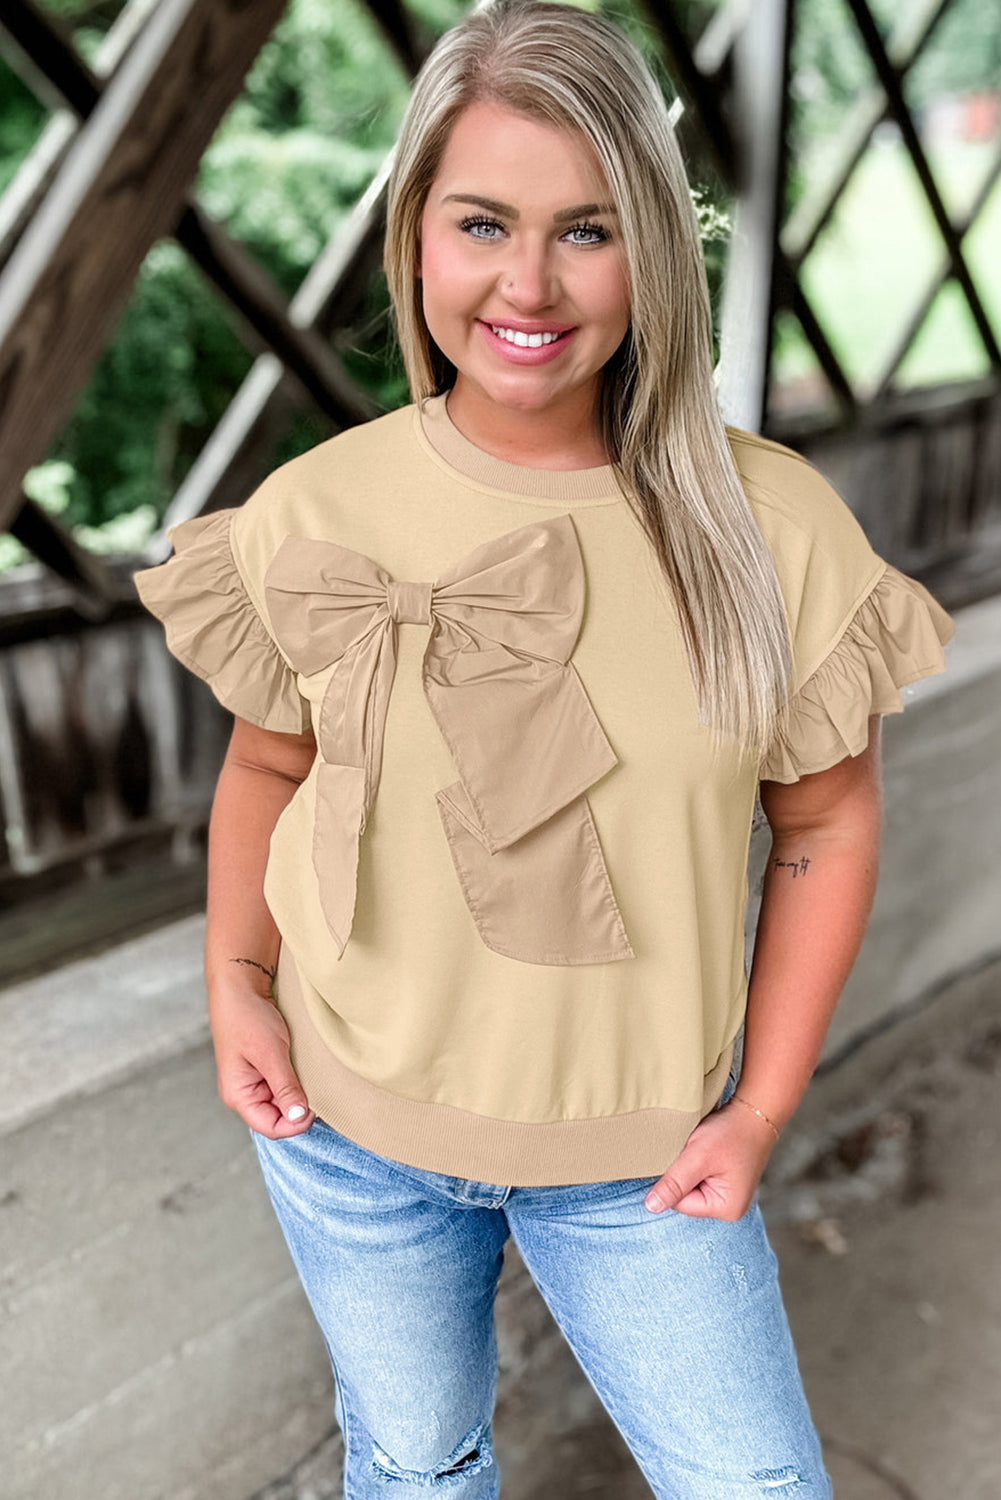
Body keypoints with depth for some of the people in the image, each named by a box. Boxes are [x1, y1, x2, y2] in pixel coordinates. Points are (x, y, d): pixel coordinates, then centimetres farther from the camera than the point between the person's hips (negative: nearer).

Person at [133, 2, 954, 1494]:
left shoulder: (767, 525, -14)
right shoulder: (313, 517, -12)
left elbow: (826, 820, -3)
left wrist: (761, 1107, -4)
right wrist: (235, 978, -8)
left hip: (638, 1153, 0)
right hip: (350, 1125, 1)